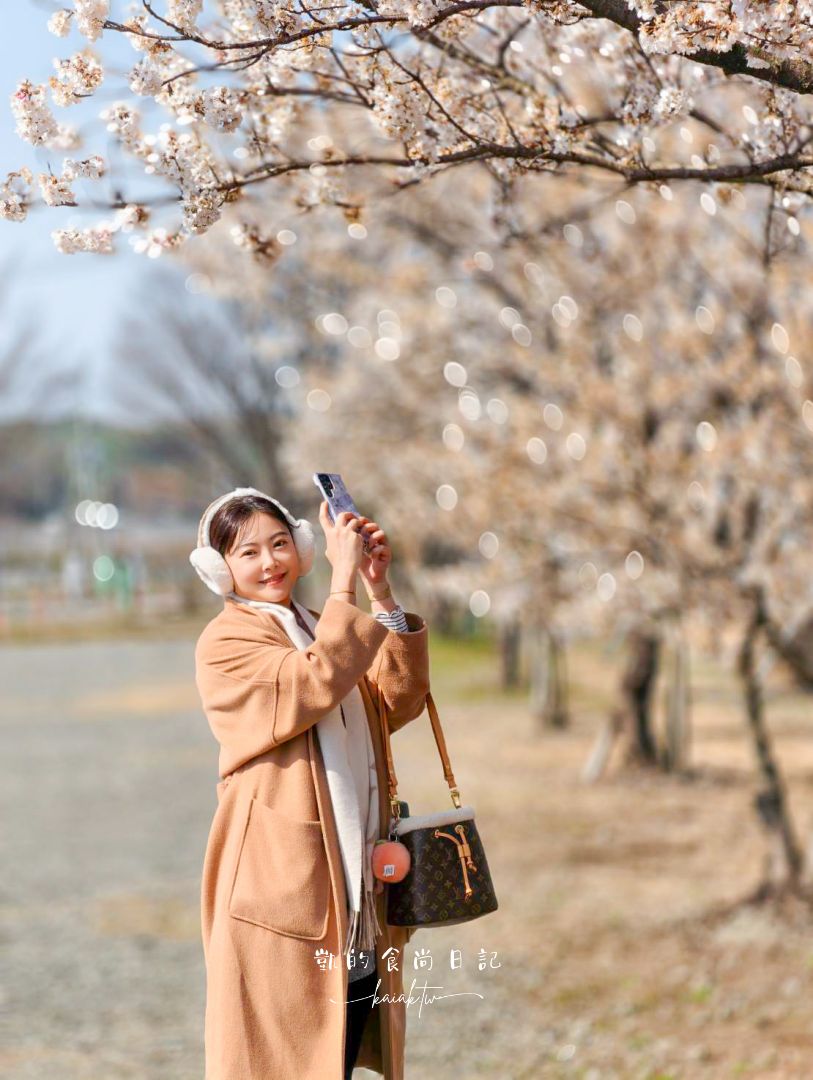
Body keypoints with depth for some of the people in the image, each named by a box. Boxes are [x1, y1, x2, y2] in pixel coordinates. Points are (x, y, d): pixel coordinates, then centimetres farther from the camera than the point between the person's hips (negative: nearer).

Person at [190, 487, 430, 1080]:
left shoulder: (327, 630, 19)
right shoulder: (225, 642, -5)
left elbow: (400, 702, 4)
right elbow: (315, 685, -23)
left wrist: (381, 593, -4)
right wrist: (344, 582, -20)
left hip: (358, 896, 7)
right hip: (283, 892, -7)